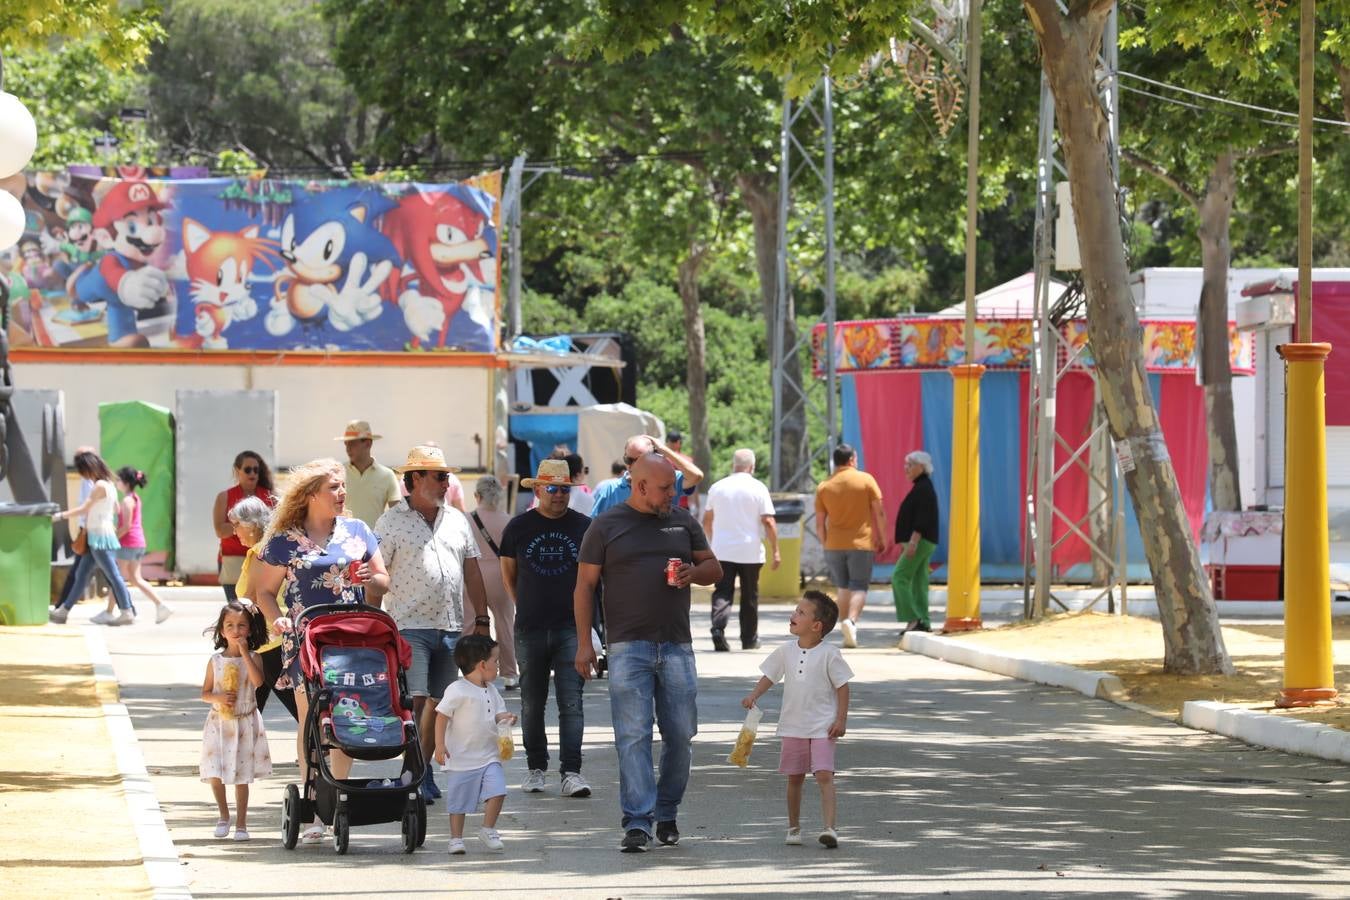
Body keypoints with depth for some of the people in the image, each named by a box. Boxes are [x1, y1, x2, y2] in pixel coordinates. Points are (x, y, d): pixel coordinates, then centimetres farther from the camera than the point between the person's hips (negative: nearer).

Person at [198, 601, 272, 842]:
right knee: (215, 774, -3)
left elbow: (258, 681, -22)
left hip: (245, 724, -1)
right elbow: (204, 693, 5)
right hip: (219, 723, 1)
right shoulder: (216, 661, 1)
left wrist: (244, 651, -21)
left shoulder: (253, 658, -3)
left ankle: (241, 823, 11)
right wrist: (218, 698, -16)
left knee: (242, 777, 2)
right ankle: (224, 816, 19)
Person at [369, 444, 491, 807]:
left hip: (451, 627, 5)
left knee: (439, 702, 7)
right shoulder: (392, 522, -1)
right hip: (410, 626, -5)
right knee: (413, 700, -12)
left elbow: (472, 572, 17)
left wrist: (481, 619, 11)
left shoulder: (457, 521, 15)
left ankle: (425, 769, 16)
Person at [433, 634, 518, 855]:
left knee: (497, 792, -8)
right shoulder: (457, 691, -15)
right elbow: (442, 717, -13)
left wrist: (503, 718, -6)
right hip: (462, 758, -5)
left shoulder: (491, 691, 8)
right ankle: (456, 838, 17)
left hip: (489, 755, 6)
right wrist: (440, 745, -17)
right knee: (458, 802, 3)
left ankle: (488, 829, 10)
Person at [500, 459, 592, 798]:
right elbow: (508, 572, 16)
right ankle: (536, 768, 19)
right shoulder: (519, 527, 5)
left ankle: (571, 771, -12)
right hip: (530, 628, 1)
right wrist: (524, 607, 11)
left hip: (571, 627, -1)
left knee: (571, 702, -9)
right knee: (532, 703, 8)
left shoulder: (583, 526, 3)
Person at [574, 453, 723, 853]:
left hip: (676, 646, 3)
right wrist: (584, 643, -3)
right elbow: (585, 585, 3)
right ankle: (637, 823, -10)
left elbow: (714, 567, 19)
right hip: (628, 646, -3)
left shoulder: (683, 522, 13)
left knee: (681, 734, 4)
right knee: (633, 736, -9)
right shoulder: (606, 526, 3)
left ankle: (666, 814, 19)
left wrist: (694, 572, -6)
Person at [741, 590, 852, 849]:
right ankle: (793, 827, 24)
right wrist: (753, 695, -6)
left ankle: (829, 827, -21)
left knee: (824, 775, -15)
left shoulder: (829, 654, -9)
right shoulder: (786, 652, 3)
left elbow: (842, 687, -6)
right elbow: (769, 676, 12)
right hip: (793, 726, 5)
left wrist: (841, 719, -11)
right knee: (794, 777, 12)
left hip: (823, 727, -5)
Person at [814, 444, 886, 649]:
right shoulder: (866, 480, -2)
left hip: (834, 545, 2)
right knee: (859, 587, 0)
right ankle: (851, 620, -25)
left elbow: (820, 522, 6)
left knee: (843, 588, 13)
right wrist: (882, 539, 6)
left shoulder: (824, 486, 3)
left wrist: (825, 544, 17)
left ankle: (847, 635, 11)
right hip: (862, 543, -2)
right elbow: (879, 512, -3)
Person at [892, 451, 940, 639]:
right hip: (922, 543, 11)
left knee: (900, 578, -13)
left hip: (920, 541, -11)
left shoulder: (923, 489, -14)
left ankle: (913, 618, -17)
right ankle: (923, 622, 9)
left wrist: (913, 542, -27)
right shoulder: (922, 487, 17)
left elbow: (922, 518, -23)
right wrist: (909, 542, 23)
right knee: (919, 581, 9)